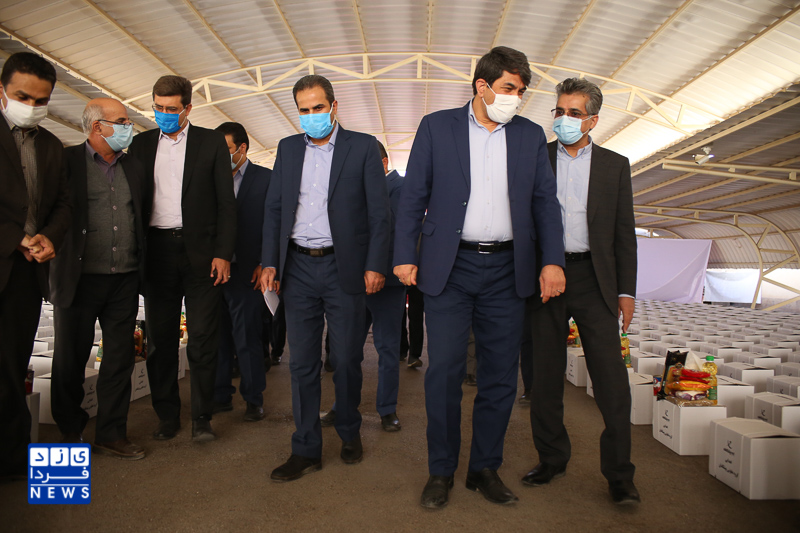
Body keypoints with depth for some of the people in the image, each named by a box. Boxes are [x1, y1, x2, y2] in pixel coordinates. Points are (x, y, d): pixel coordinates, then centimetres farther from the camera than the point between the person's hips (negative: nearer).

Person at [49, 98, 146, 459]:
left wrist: (141, 271, 9)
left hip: (124, 281, 4)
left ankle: (112, 434, 20)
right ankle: (71, 432, 28)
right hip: (79, 279, -3)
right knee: (71, 359, 10)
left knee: (120, 359, 7)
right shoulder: (67, 161, -1)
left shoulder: (134, 168, 13)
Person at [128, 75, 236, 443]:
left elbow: (226, 202, 1)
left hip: (200, 252, -3)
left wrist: (223, 253, -7)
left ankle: (202, 417, 12)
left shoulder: (212, 142, 5)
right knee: (160, 339, 7)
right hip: (156, 251, 3)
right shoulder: (142, 143, 13)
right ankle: (167, 416, 20)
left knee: (203, 339, 0)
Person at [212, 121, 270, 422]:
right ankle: (221, 397, 23)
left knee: (247, 339, 1)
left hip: (245, 272, -5)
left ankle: (254, 400, 15)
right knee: (217, 338, 10)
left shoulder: (265, 178, 0)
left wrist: (264, 264, -9)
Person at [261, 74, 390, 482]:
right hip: (298, 268, 3)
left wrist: (376, 265, -9)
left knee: (346, 359, 6)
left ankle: (350, 434, 29)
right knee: (302, 362, 5)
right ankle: (306, 450, 16)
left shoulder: (362, 146, 1)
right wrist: (270, 262, 4)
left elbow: (379, 211, -2)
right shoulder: (288, 149, 13)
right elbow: (274, 209, 13)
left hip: (343, 268, -3)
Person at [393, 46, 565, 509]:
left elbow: (546, 202, 10)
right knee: (444, 371, -1)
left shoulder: (531, 136, 12)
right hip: (449, 267, -2)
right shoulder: (437, 127, 5)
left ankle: (486, 468, 23)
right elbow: (413, 196, 4)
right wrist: (405, 256, -3)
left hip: (507, 270, 3)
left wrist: (553, 261, -2)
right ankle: (441, 472, 16)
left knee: (501, 375, 6)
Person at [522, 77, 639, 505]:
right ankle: (552, 459, 23)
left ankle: (619, 474, 9)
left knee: (611, 378, -4)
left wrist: (626, 291, 2)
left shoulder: (615, 166, 10)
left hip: (593, 279, 0)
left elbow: (624, 233, 8)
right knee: (545, 375, 7)